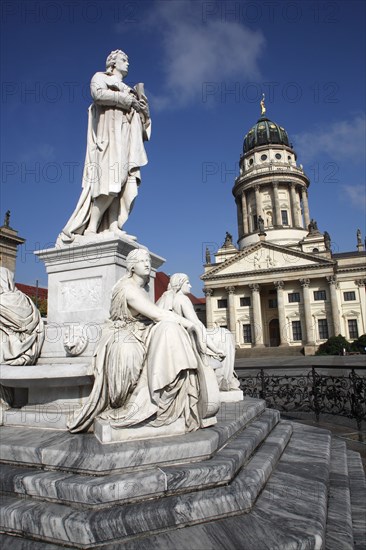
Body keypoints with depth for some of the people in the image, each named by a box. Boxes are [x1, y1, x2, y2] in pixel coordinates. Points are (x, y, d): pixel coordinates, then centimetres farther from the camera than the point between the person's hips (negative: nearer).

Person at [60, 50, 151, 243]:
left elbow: (139, 115, 26)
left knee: (121, 182, -12)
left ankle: (113, 228, -20)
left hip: (125, 137, 7)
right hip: (110, 133, -7)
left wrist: (140, 103, 7)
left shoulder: (127, 89, 35)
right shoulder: (100, 77, 17)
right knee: (110, 182, -22)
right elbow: (98, 94, -6)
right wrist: (128, 100, -5)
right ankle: (91, 229, -23)